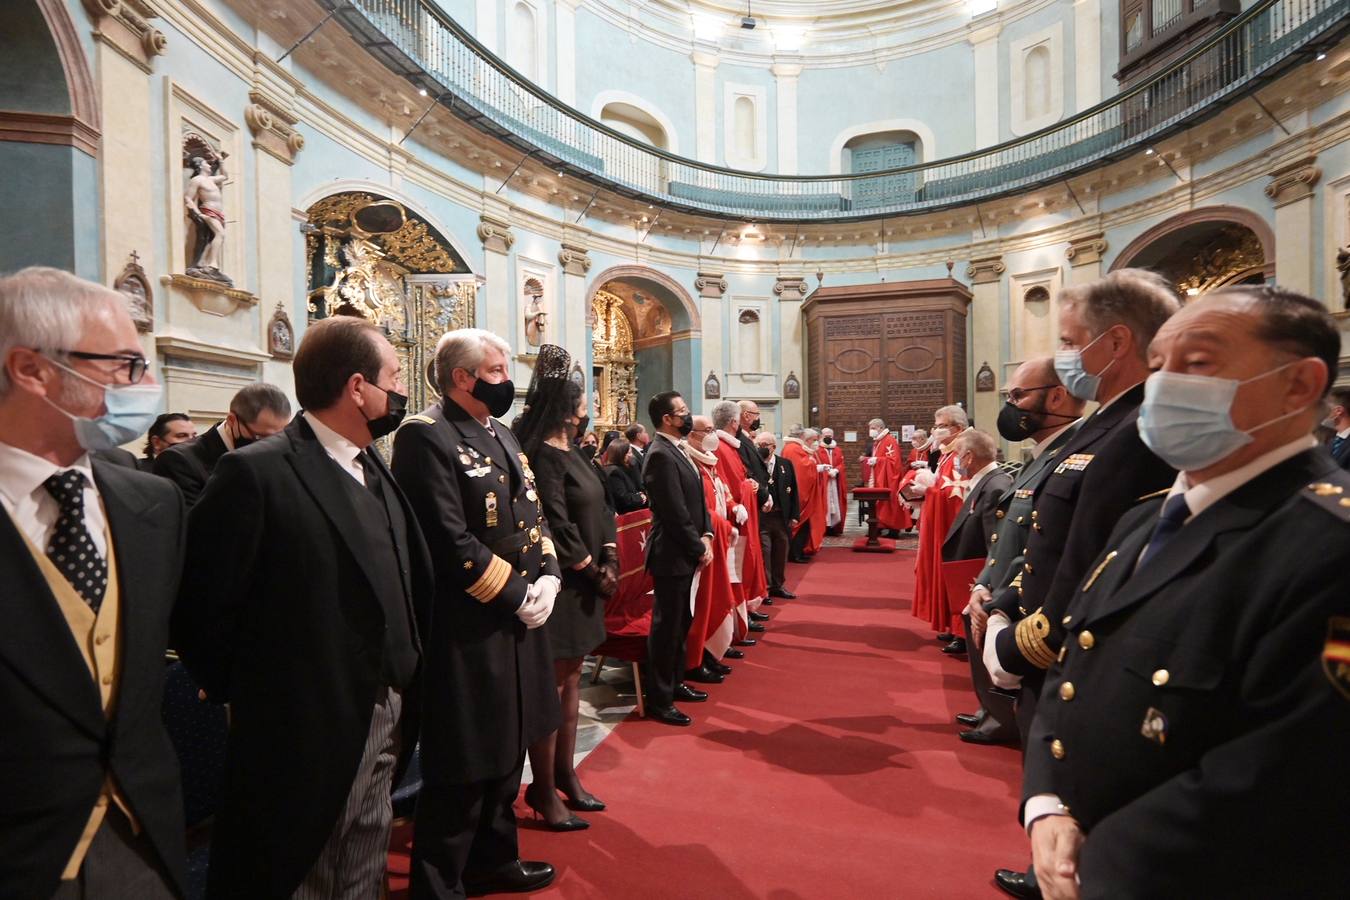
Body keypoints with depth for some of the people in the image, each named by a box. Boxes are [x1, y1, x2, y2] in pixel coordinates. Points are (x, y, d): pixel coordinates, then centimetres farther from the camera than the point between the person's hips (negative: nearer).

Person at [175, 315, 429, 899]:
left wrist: (400, 700, 8)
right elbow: (199, 605, -16)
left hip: (382, 726, 7)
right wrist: (247, 696, -5)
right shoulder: (256, 473, -18)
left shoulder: (373, 469, 8)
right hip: (304, 736, -7)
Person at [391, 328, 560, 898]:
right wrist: (516, 596, -16)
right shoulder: (426, 437, -15)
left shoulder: (501, 435, 14)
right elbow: (450, 541, -22)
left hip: (518, 620, 9)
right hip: (468, 629, -9)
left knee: (506, 749, 21)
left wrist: (547, 578, -2)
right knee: (463, 765, 5)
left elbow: (534, 515, 14)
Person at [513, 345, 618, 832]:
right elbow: (557, 526, -21)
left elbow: (602, 509, 10)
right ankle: (544, 789, 15)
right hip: (559, 585, -9)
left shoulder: (572, 454, 12)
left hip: (583, 584, 9)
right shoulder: (543, 456, -15)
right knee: (551, 686, 1)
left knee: (571, 681, 16)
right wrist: (593, 570, -11)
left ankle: (565, 775, 30)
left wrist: (610, 562, -3)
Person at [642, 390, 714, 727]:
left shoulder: (677, 450, 11)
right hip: (671, 556, -10)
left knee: (680, 623, 20)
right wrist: (698, 548, -12)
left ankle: (674, 683, 35)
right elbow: (676, 514, -22)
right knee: (666, 627, 0)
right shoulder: (661, 455, -20)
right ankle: (658, 702, 12)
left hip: (686, 552, 10)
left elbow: (697, 500, 14)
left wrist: (705, 535, 1)